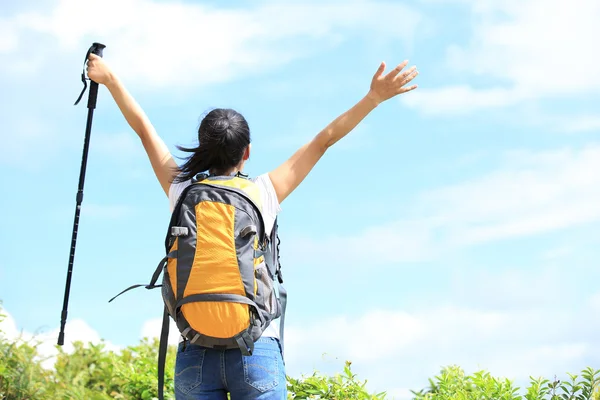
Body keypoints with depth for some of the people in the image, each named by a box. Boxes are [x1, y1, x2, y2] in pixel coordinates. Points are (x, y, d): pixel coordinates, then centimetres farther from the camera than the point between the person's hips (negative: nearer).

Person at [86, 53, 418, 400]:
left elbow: (144, 128, 17)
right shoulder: (265, 193, 2)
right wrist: (374, 97, 13)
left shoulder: (183, 193, 5)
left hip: (195, 354, 2)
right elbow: (324, 140, 7)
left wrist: (109, 78, 29)